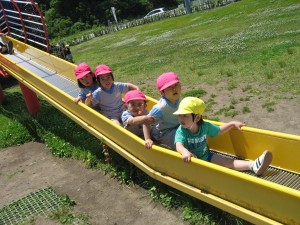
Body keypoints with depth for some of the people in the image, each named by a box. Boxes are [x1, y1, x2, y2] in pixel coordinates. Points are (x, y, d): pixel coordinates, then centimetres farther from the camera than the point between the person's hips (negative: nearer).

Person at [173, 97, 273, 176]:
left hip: (207, 156, 4)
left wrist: (232, 123, 8)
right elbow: (179, 145, -39)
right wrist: (184, 152, -61)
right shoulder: (181, 131, -19)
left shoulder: (205, 126, -5)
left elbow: (219, 130, 14)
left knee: (228, 162, -12)